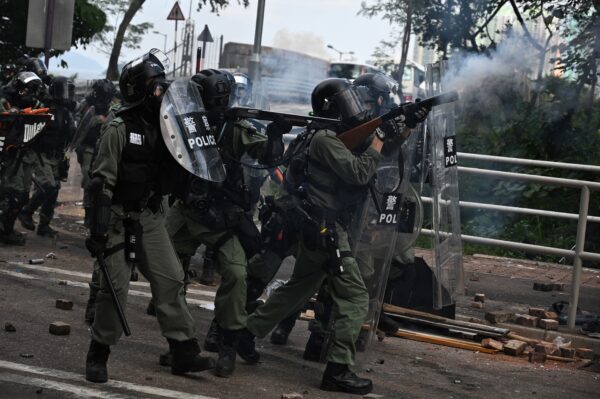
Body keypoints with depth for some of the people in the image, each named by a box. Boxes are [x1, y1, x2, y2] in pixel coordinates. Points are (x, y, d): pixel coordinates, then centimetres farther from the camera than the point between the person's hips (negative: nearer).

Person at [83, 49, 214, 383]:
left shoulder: (163, 126, 7)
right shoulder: (121, 130, -12)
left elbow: (168, 177, 14)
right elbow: (103, 181, -15)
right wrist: (98, 228, -20)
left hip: (151, 217, 6)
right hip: (120, 217, -6)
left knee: (171, 280, 1)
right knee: (115, 287, -4)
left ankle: (184, 352, 5)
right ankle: (98, 355, 11)